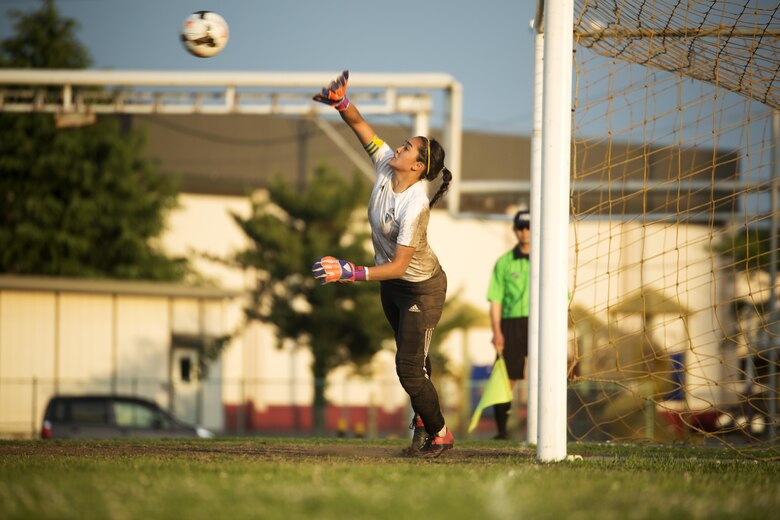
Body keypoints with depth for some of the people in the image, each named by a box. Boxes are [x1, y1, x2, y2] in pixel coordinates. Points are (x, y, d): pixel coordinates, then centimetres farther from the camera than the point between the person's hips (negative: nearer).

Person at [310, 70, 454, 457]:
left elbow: (399, 265, -36)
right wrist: (340, 103, -25)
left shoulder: (415, 206, -34)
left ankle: (439, 433, 13)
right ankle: (423, 419, 38)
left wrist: (351, 273, -45)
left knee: (409, 368, -7)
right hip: (391, 284, 8)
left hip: (421, 288, -8)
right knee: (411, 360, 21)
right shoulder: (385, 166, -14)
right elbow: (361, 126, -5)